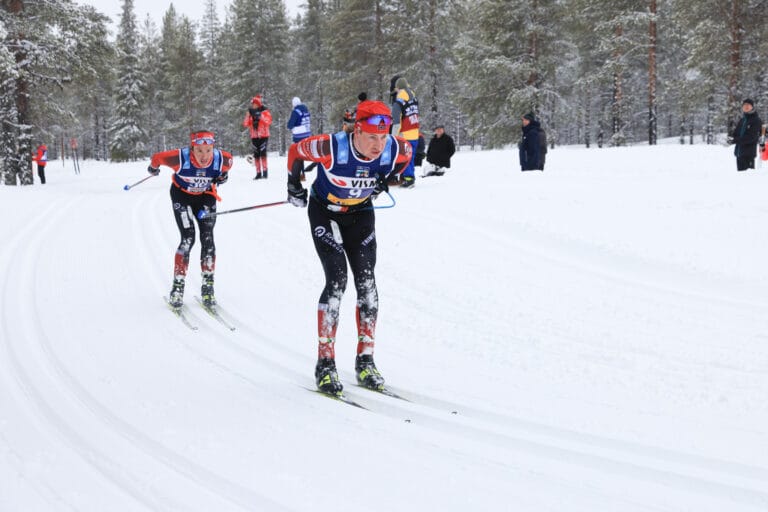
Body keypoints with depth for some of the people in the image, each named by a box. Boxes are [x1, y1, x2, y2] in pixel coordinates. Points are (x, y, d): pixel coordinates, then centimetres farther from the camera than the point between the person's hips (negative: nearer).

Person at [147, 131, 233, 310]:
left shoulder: (222, 159, -28)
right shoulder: (180, 158, -35)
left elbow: (229, 160, -1)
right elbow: (157, 157, -14)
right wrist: (153, 167, 5)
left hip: (206, 196, 2)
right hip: (182, 195, -2)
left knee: (207, 238, -9)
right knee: (188, 238, -14)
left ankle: (208, 286, 1)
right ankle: (177, 288, -4)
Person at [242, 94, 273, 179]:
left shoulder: (265, 111, -1)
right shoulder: (251, 113, 13)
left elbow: (269, 121, -17)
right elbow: (246, 124, 6)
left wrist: (260, 116, -23)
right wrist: (248, 115, -6)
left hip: (263, 135, -5)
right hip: (254, 136, 5)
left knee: (262, 152, -14)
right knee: (256, 154, 3)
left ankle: (265, 172, -12)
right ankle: (258, 173, 5)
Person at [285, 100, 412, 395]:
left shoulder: (395, 150, -24)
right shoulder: (331, 148, -35)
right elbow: (295, 152, -14)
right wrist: (294, 187, -1)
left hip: (361, 213, 4)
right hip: (324, 212, -4)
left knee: (366, 281, -5)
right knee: (337, 279, -15)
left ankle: (365, 362, 5)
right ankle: (325, 365, -8)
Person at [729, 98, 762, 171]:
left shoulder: (756, 121, -6)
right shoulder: (742, 120, 16)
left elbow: (751, 137, -15)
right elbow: (736, 132, 14)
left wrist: (735, 140, -19)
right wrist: (731, 137, -10)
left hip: (748, 154, -7)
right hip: (739, 153, 7)